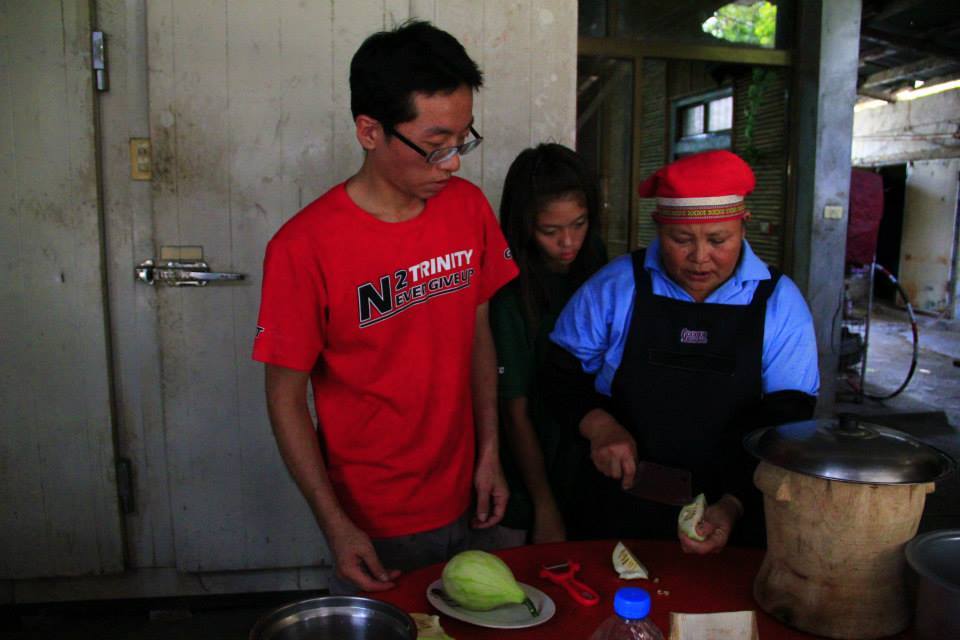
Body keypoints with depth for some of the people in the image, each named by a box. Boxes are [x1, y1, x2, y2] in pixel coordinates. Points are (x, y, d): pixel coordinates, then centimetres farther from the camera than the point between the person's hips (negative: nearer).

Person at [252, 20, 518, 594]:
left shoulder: (469, 208, -5)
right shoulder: (304, 247, -20)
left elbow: (478, 332, 3)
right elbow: (286, 396, -13)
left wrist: (489, 453, 2)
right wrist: (335, 523, -16)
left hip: (460, 503, 5)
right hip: (370, 523, -5)